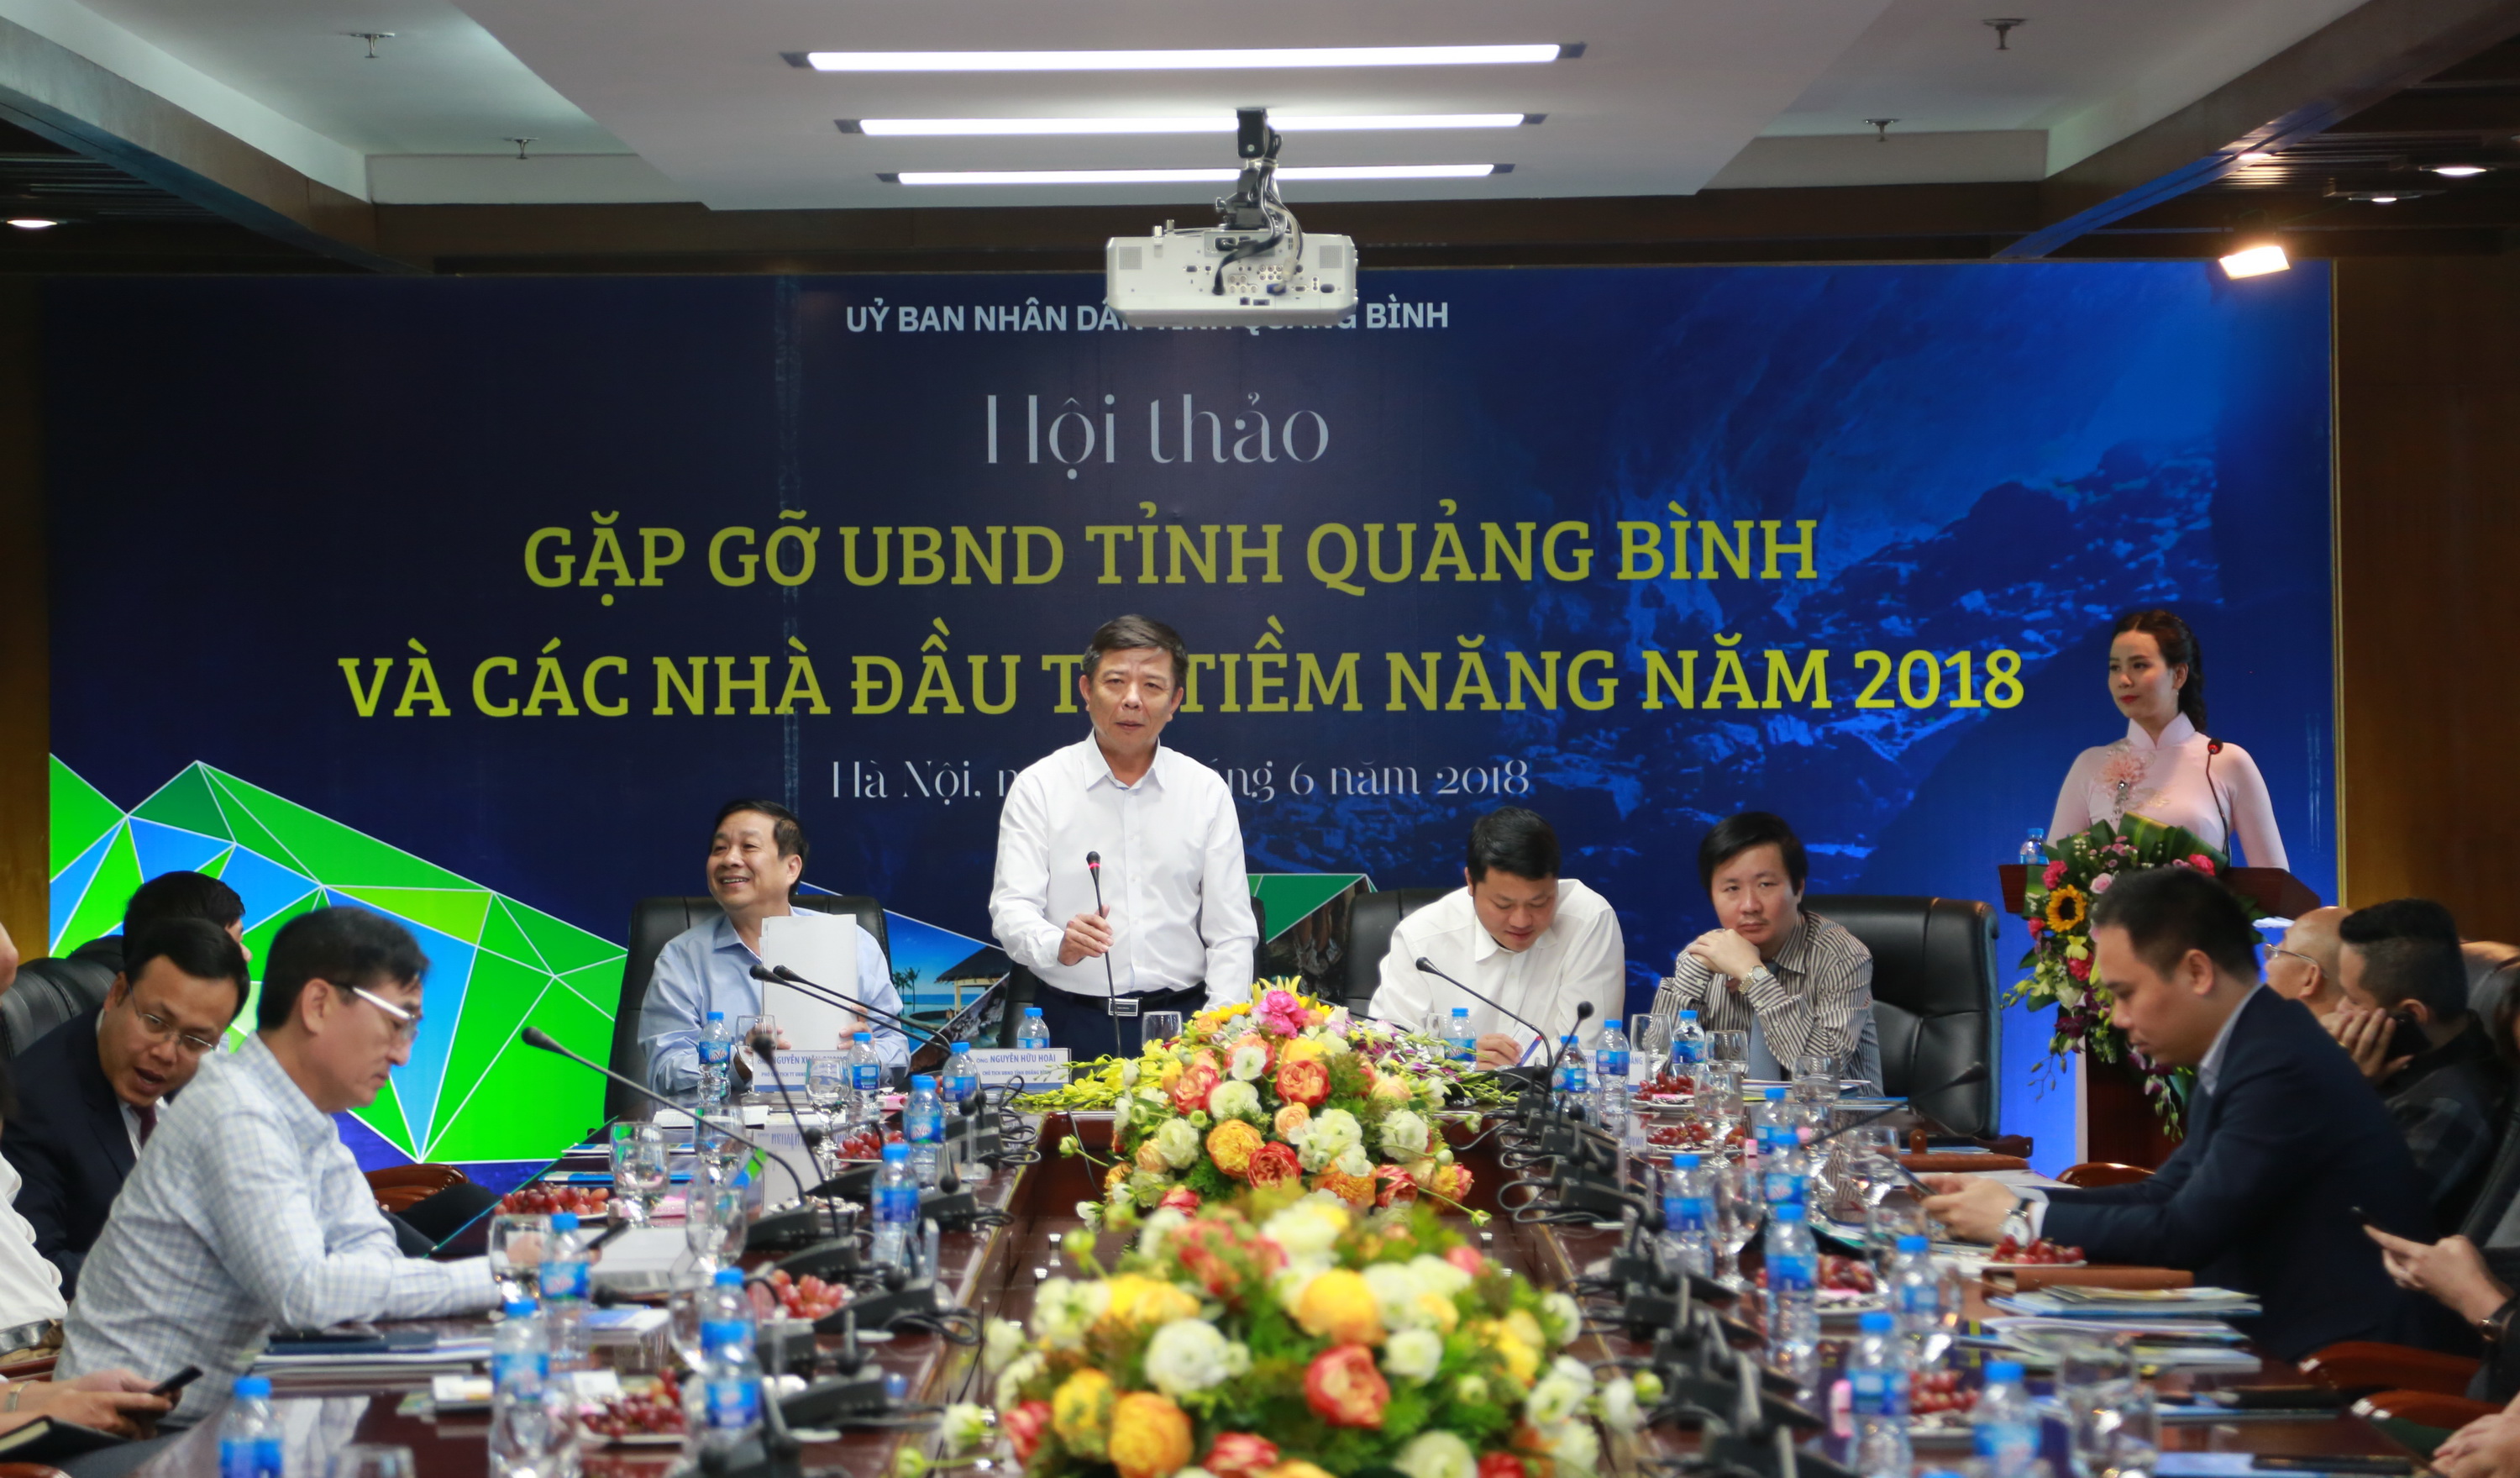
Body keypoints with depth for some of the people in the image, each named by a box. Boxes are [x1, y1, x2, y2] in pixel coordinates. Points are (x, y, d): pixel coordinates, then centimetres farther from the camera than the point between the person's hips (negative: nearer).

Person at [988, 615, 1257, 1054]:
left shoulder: (1207, 791, 11)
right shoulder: (1039, 787, 6)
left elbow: (1231, 931, 9)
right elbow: (1011, 909, -3)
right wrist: (1059, 946, -26)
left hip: (1179, 1019, 1)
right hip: (1071, 1025, -1)